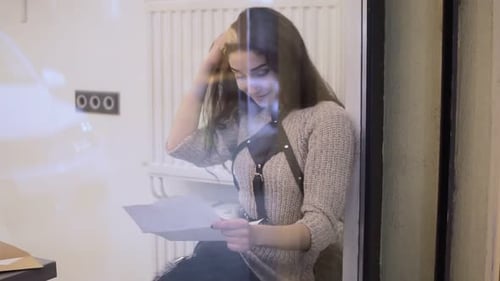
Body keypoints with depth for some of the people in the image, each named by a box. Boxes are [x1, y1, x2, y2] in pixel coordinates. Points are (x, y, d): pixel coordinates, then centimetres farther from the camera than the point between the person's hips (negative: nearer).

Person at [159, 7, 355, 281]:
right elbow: (180, 147, 14)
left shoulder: (326, 118, -12)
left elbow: (322, 225, -18)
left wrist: (259, 235, -38)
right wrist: (204, 74, 6)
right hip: (241, 258, 6)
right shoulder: (246, 117, 9)